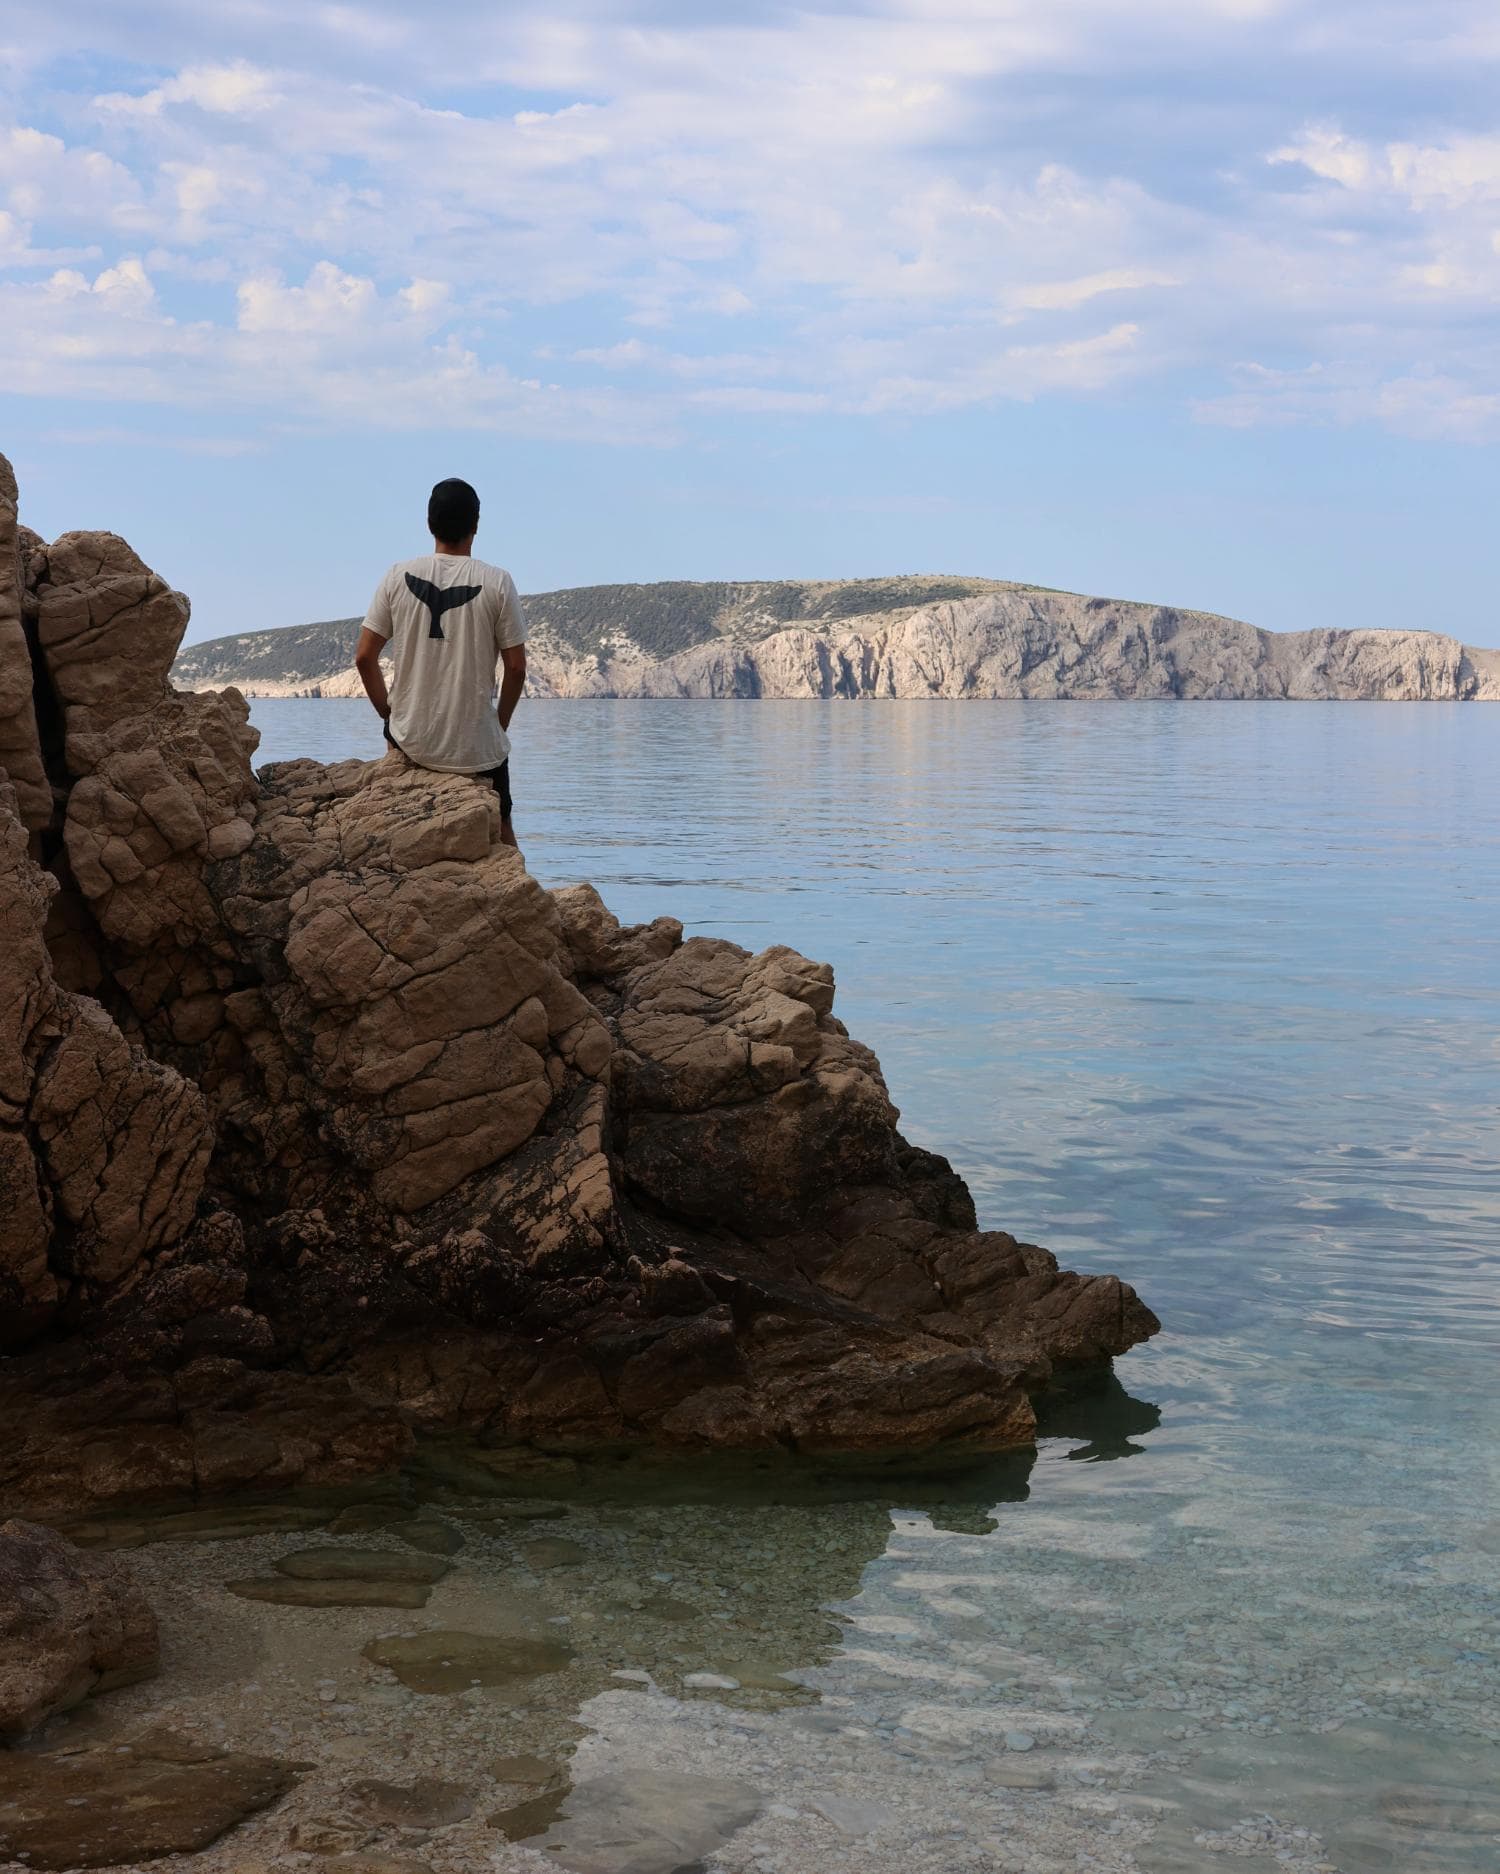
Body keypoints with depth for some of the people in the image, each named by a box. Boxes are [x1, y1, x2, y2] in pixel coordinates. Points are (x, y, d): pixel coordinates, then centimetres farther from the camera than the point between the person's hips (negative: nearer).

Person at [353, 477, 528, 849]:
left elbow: (364, 657, -1)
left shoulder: (398, 577, -3)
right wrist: (500, 723, 10)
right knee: (499, 826, 19)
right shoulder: (496, 582, -8)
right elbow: (516, 667, -6)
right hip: (478, 746, -1)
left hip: (412, 743, 1)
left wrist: (390, 715, 13)